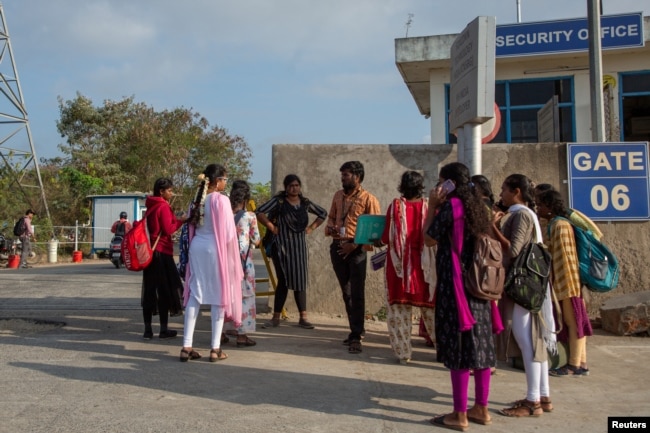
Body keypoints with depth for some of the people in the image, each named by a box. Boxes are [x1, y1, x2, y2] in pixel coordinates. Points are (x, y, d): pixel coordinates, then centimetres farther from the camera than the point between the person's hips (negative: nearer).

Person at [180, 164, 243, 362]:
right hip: (216, 249, -6)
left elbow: (192, 228, 10)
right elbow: (229, 232, -11)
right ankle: (215, 348, 5)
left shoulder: (197, 199, 8)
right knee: (218, 295, 3)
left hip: (196, 248, 6)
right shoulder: (221, 200, -11)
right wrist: (230, 253, 3)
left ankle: (187, 346, 9)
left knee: (194, 295, 8)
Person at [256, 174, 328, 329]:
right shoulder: (278, 201, -5)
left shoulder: (305, 202, 9)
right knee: (284, 281, -2)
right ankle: (276, 317, 9)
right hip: (283, 246, -4)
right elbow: (260, 213, -15)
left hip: (300, 246, 4)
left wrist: (311, 228, 10)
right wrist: (272, 227, -12)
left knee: (300, 281, 5)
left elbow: (323, 213, 21)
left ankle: (303, 318, 9)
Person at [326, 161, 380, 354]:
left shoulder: (368, 199, -6)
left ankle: (356, 336, -6)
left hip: (356, 249, -6)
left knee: (357, 293, -8)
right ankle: (356, 328, 25)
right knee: (346, 292, 13)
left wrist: (354, 244, -17)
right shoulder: (338, 196, 13)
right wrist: (330, 229, 1)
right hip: (337, 247, 6)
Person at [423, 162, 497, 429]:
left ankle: (459, 415, 2)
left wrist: (433, 206, -2)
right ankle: (481, 409, 20)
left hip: (455, 284, -8)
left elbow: (429, 239, -5)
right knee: (479, 345, 11)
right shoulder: (476, 206, 12)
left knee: (459, 347, -4)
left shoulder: (450, 206, -12)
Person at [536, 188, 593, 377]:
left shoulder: (560, 226, -14)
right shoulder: (554, 225, 15)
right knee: (575, 322, 12)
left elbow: (565, 257, -18)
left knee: (573, 322, -3)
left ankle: (575, 364, 3)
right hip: (563, 285, 10)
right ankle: (581, 363, 18)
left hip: (568, 284, -10)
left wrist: (570, 284, -18)